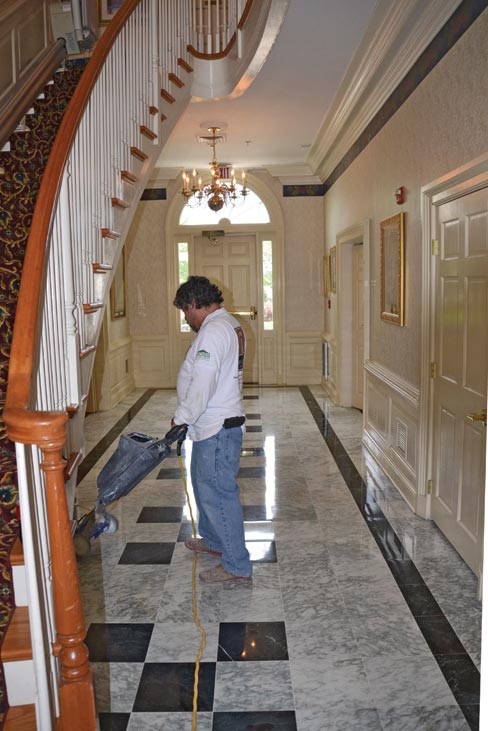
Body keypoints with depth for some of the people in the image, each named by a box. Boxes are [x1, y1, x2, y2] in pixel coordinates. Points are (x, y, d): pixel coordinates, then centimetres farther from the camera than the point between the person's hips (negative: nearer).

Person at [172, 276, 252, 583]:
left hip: (218, 428, -11)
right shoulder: (228, 324, 14)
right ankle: (214, 540, 41)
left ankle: (237, 565, 8)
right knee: (205, 484, 24)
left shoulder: (214, 330, -20)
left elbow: (202, 385, -27)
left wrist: (181, 418, -15)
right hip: (218, 423, 11)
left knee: (218, 493, -3)